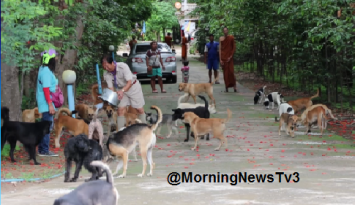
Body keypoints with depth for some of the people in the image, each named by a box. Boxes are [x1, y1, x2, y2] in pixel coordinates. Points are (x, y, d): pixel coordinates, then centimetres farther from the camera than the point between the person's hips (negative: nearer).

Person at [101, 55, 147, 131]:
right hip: (120, 89, 3)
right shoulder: (106, 73, -18)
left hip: (132, 87, -3)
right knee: (120, 109, -8)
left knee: (139, 109, 1)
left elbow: (130, 82, -32)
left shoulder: (123, 66, -31)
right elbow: (111, 87, -17)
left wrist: (122, 91, -48)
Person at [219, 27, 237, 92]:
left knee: (231, 72, -9)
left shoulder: (231, 38, 2)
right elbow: (220, 49, 4)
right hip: (223, 57, 1)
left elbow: (234, 48, 4)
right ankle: (226, 87, 4)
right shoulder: (221, 39, 5)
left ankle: (234, 86, -2)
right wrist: (220, 59, -2)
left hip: (229, 57, -1)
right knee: (225, 73, 1)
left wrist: (231, 56, -6)